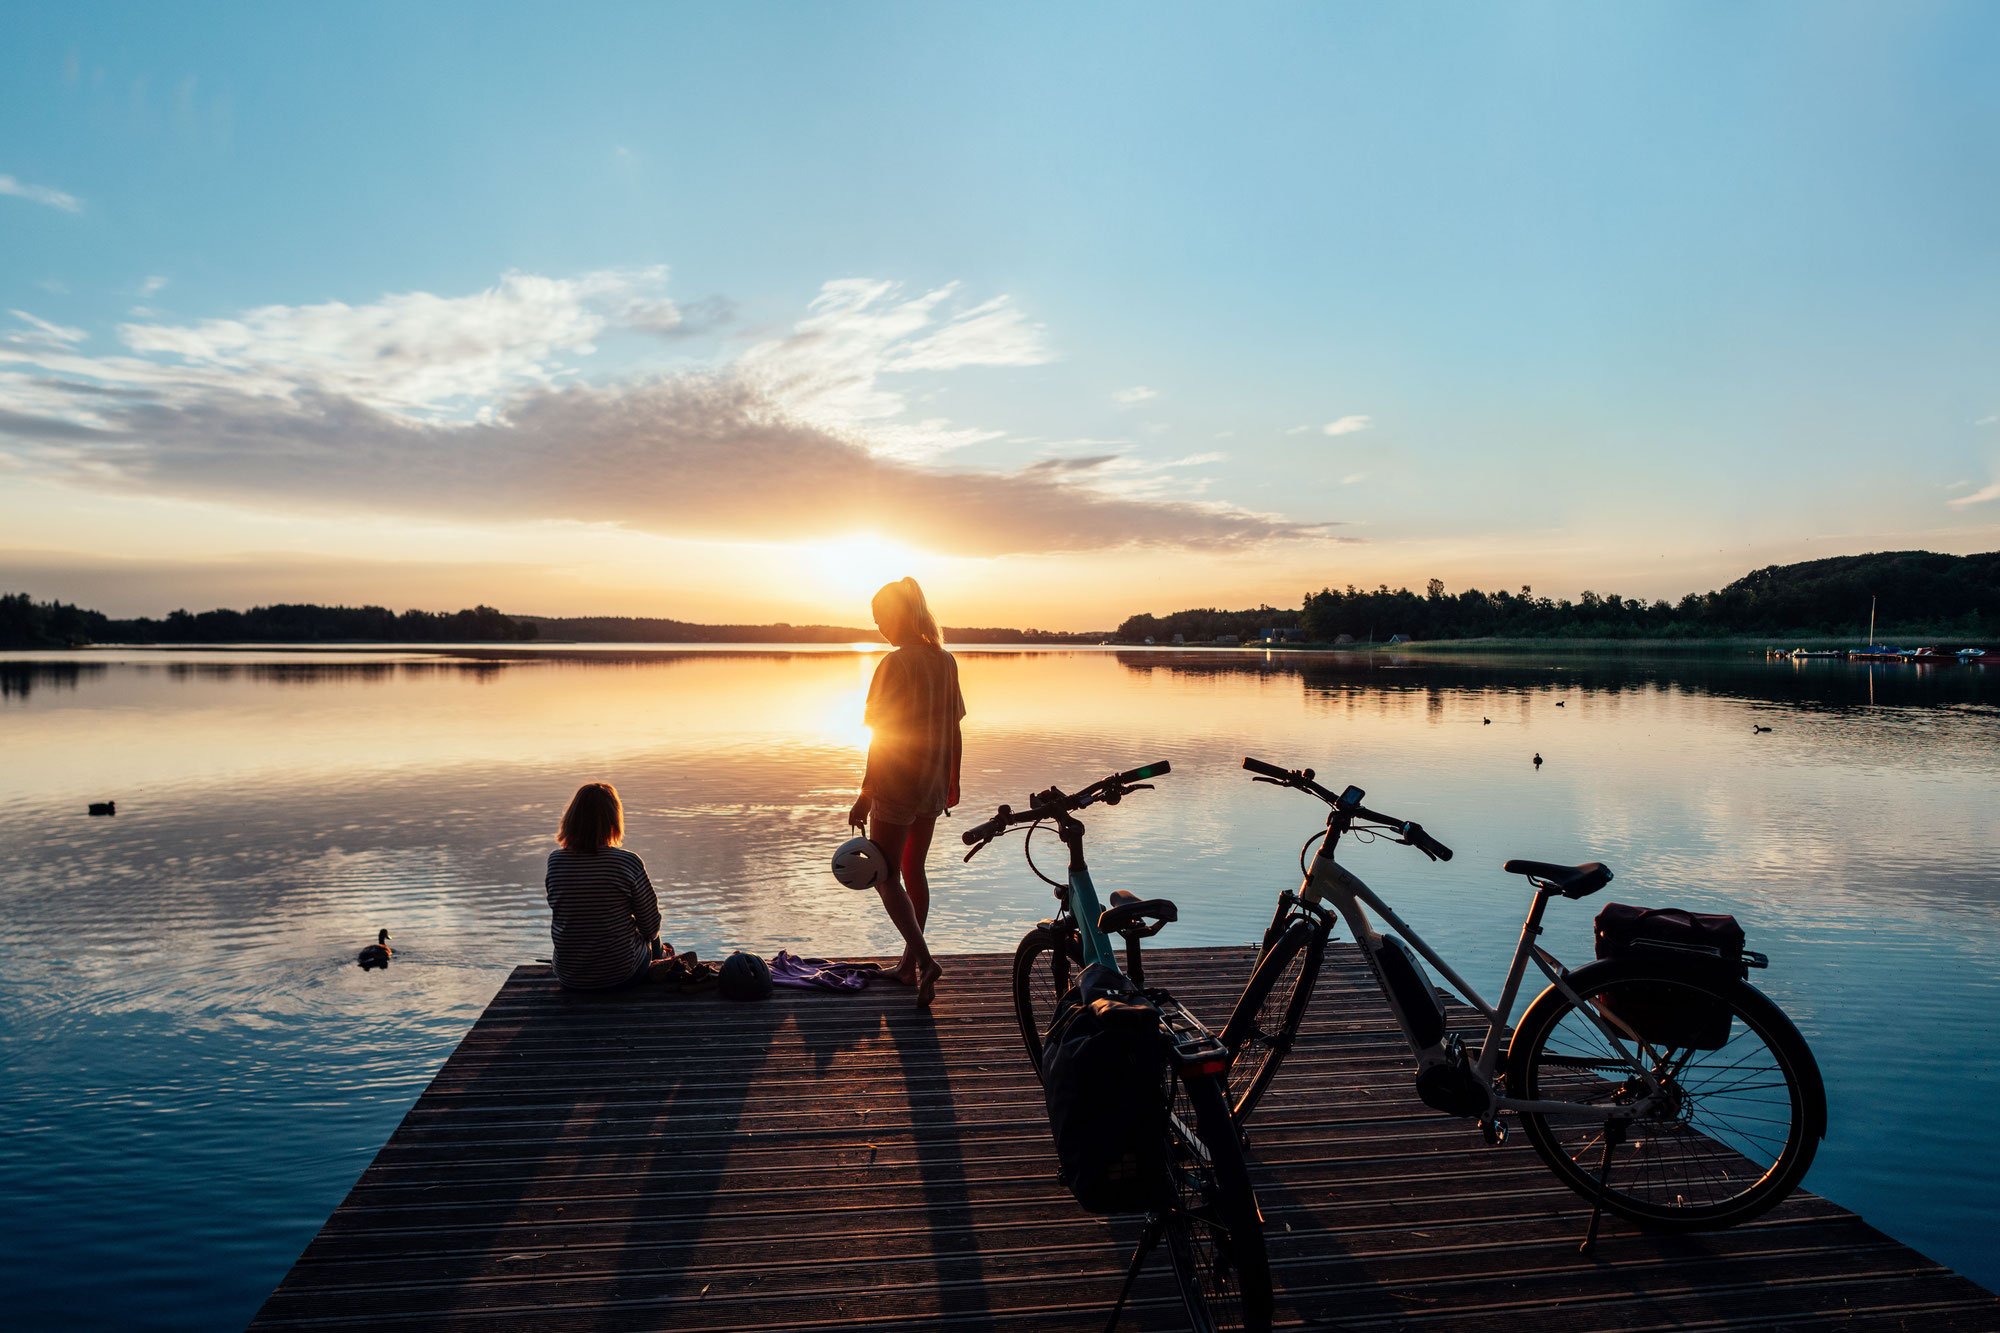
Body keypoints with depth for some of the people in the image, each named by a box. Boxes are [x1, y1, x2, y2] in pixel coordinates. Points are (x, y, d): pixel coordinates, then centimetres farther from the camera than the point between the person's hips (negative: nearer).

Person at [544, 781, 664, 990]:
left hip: (569, 977, 4)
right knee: (654, 940, 32)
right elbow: (651, 926, -10)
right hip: (620, 971, -3)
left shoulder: (555, 861, -9)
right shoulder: (628, 863, -19)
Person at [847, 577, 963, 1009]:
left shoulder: (896, 664, -17)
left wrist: (866, 793, -14)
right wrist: (952, 780, 19)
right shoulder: (945, 661, 4)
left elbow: (881, 733, -18)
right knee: (913, 870, 17)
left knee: (886, 877, 1)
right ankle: (909, 963, 25)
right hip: (933, 783, 7)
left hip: (897, 784, -7)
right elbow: (953, 729, 10)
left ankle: (924, 961, -11)